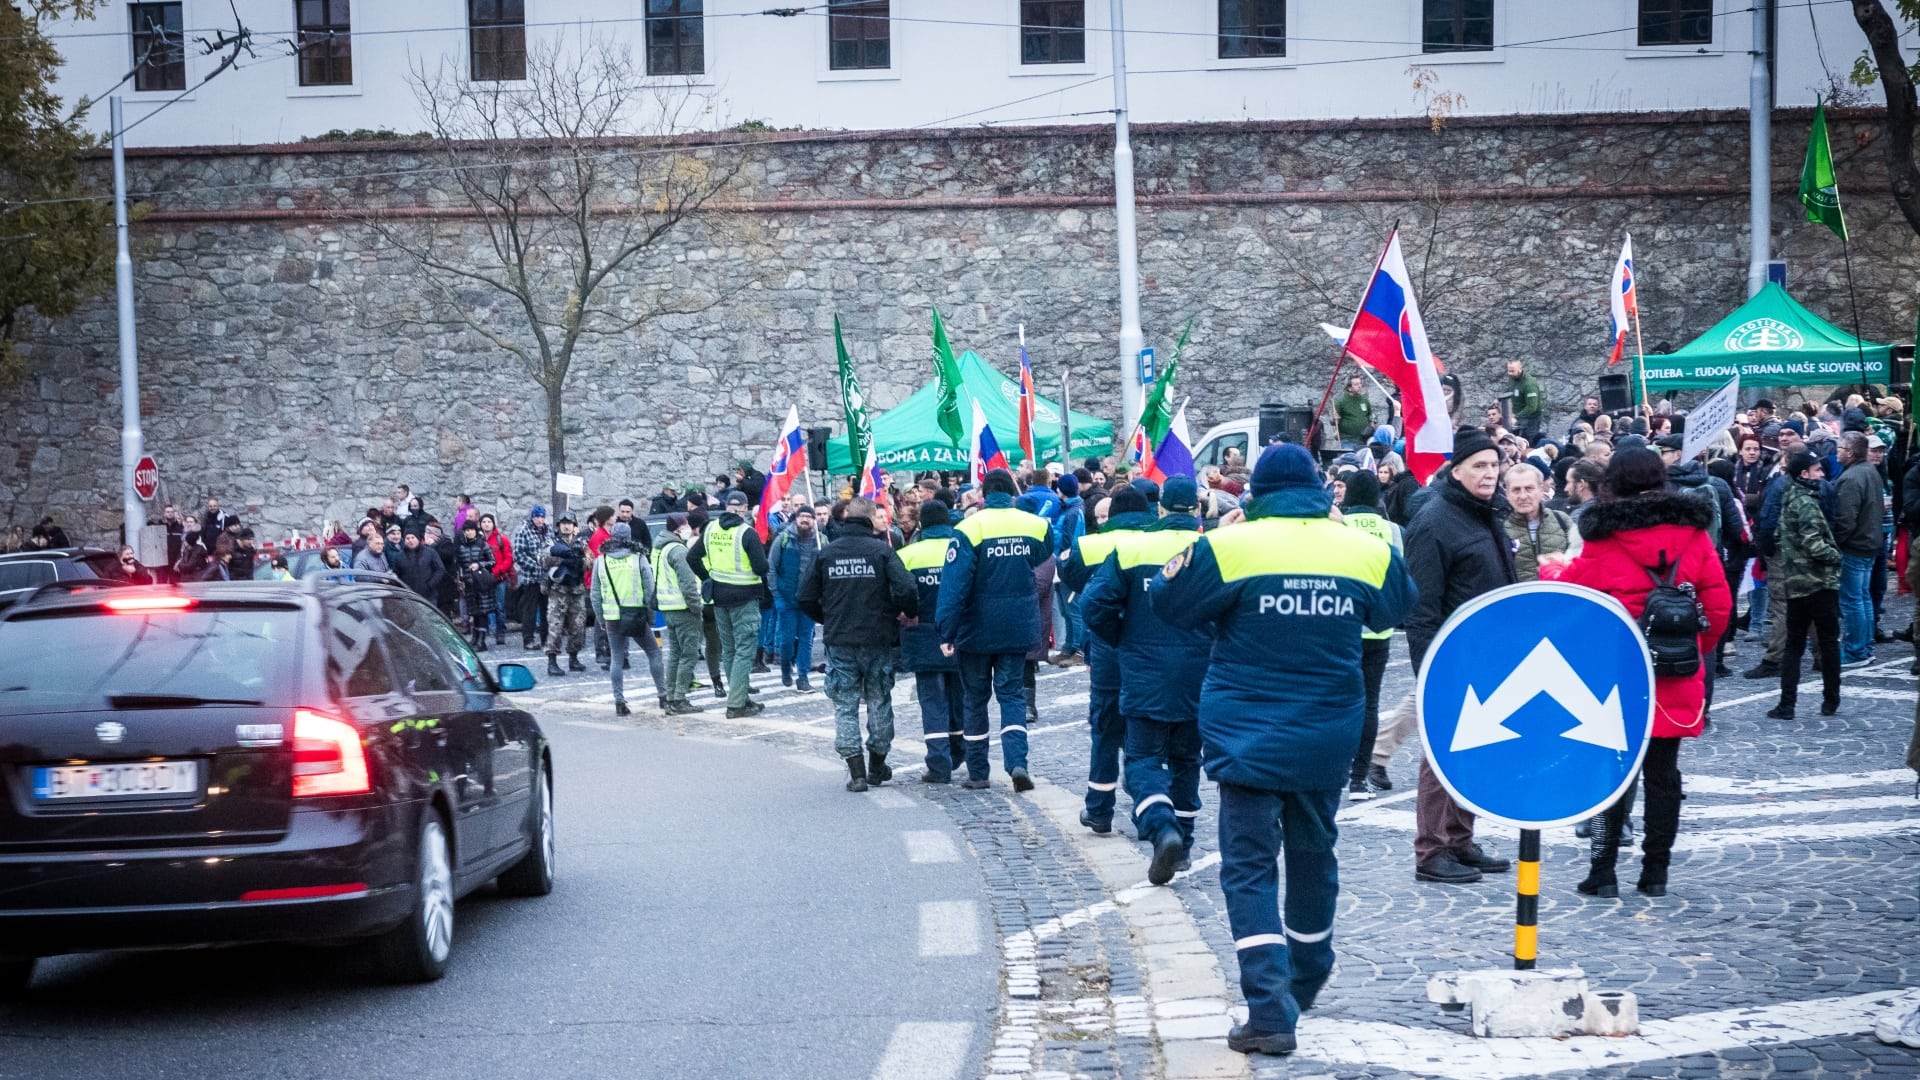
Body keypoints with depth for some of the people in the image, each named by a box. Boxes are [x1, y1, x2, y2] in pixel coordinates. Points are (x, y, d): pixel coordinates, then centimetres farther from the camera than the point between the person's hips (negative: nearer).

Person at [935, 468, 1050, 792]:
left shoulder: (970, 529, -13)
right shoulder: (1036, 525, -3)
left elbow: (955, 584, -17)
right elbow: (1045, 562, 15)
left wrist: (946, 631, -16)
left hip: (977, 630, -2)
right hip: (1019, 629, 2)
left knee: (975, 699, 11)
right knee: (1012, 695, 8)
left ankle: (977, 772, 16)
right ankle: (1017, 762, -13)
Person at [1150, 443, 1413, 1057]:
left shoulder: (1229, 546, -13)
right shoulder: (1364, 550, -1)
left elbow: (1168, 602, -3)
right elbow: (1398, 608, 16)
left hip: (1248, 737, -4)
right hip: (1328, 740, 4)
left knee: (1250, 867, -2)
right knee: (1313, 856, 22)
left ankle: (1271, 1012, -15)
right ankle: (1305, 985, 41)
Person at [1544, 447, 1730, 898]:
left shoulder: (1605, 540, -8)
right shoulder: (1693, 532, 1)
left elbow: (1568, 590, 3)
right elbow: (1719, 604, 2)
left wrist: (1551, 570, 25)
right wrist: (1698, 648, 15)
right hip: (1677, 679, 3)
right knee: (1663, 773, 9)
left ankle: (1602, 871, 1)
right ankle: (1656, 872, 12)